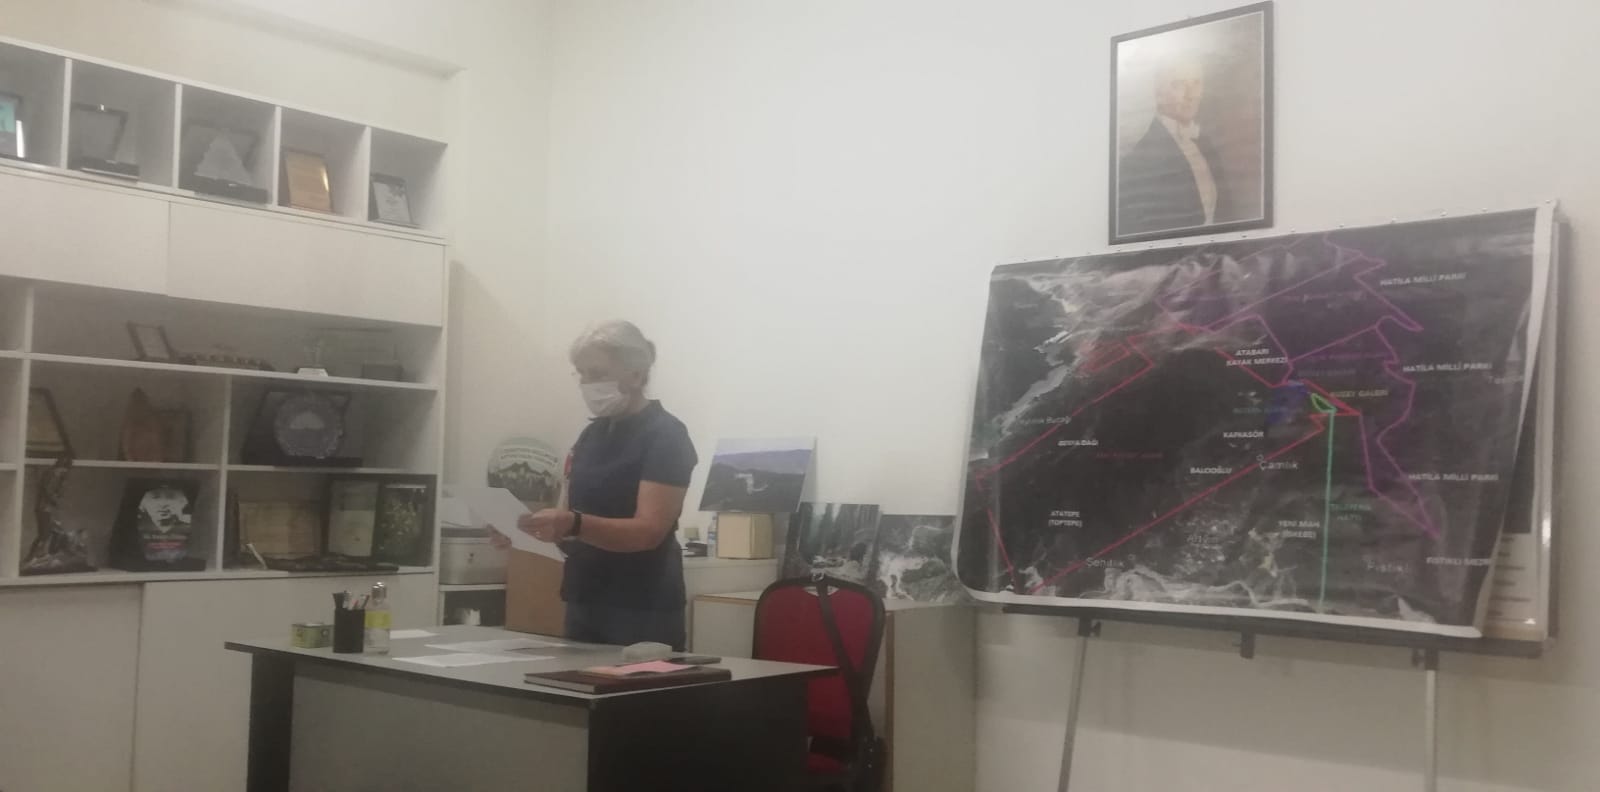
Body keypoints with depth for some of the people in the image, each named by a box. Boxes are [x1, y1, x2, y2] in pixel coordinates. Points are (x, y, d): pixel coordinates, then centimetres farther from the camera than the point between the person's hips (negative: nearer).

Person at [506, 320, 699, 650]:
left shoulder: (665, 436, -10)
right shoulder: (592, 434, 13)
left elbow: (648, 532, -20)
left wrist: (573, 524, -34)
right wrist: (531, 525, -2)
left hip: (642, 612, -7)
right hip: (584, 602, 7)